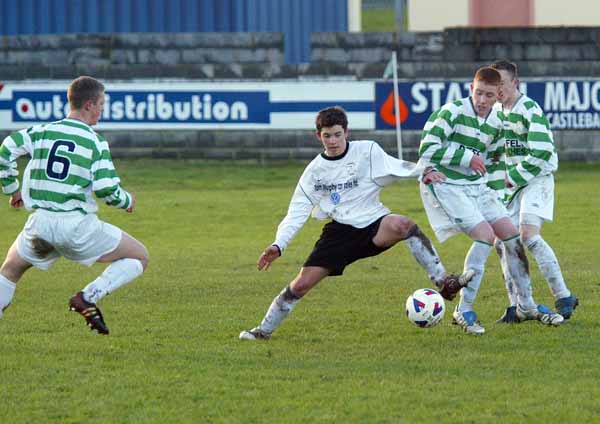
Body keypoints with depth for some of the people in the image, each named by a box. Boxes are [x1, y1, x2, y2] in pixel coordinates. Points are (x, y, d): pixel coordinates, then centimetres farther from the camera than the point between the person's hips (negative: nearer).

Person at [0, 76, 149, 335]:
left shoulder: (41, 132, 5)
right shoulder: (95, 142, -5)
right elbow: (107, 190, -12)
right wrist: (127, 202, 9)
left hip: (41, 223, 4)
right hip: (78, 225, -4)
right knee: (139, 258, 9)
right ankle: (89, 297, -7)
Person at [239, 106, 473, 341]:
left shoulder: (367, 151, -3)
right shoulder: (315, 170, 5)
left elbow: (397, 168, -7)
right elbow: (297, 212, 5)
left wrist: (424, 171, -27)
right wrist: (278, 245, -6)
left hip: (373, 225, -3)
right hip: (340, 231, 3)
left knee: (401, 225, -37)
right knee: (302, 283, -6)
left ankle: (443, 282, -33)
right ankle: (265, 329, 14)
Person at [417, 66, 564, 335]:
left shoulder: (494, 125, 10)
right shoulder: (452, 112, -12)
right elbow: (428, 148, -18)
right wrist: (467, 157, -18)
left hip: (476, 186, 8)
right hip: (446, 185, -8)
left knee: (511, 235, 4)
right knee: (485, 235, -21)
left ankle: (526, 305, 18)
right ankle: (463, 311, -14)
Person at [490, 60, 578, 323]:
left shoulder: (530, 110, -15)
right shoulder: (496, 110, 10)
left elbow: (541, 154, -20)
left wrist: (513, 177, -16)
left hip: (537, 179, -8)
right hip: (511, 183, 8)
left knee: (528, 236, -23)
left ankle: (564, 298, -18)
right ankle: (516, 306, 5)